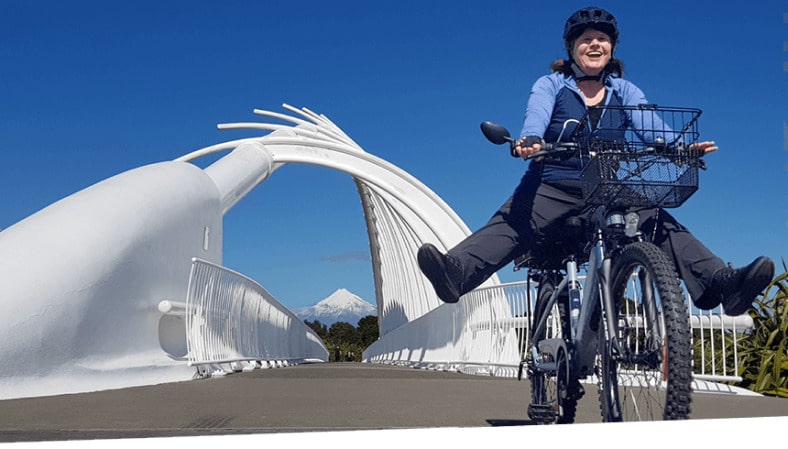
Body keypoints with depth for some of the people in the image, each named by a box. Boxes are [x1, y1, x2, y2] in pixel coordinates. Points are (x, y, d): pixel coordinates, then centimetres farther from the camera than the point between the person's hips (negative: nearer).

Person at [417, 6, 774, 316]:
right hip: (551, 187, -2)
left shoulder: (625, 92, 12)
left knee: (662, 226, -20)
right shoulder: (550, 85, 5)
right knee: (509, 225, -27)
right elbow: (536, 117, -16)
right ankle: (455, 273, -48)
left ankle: (724, 284, -32)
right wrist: (529, 142, -41)